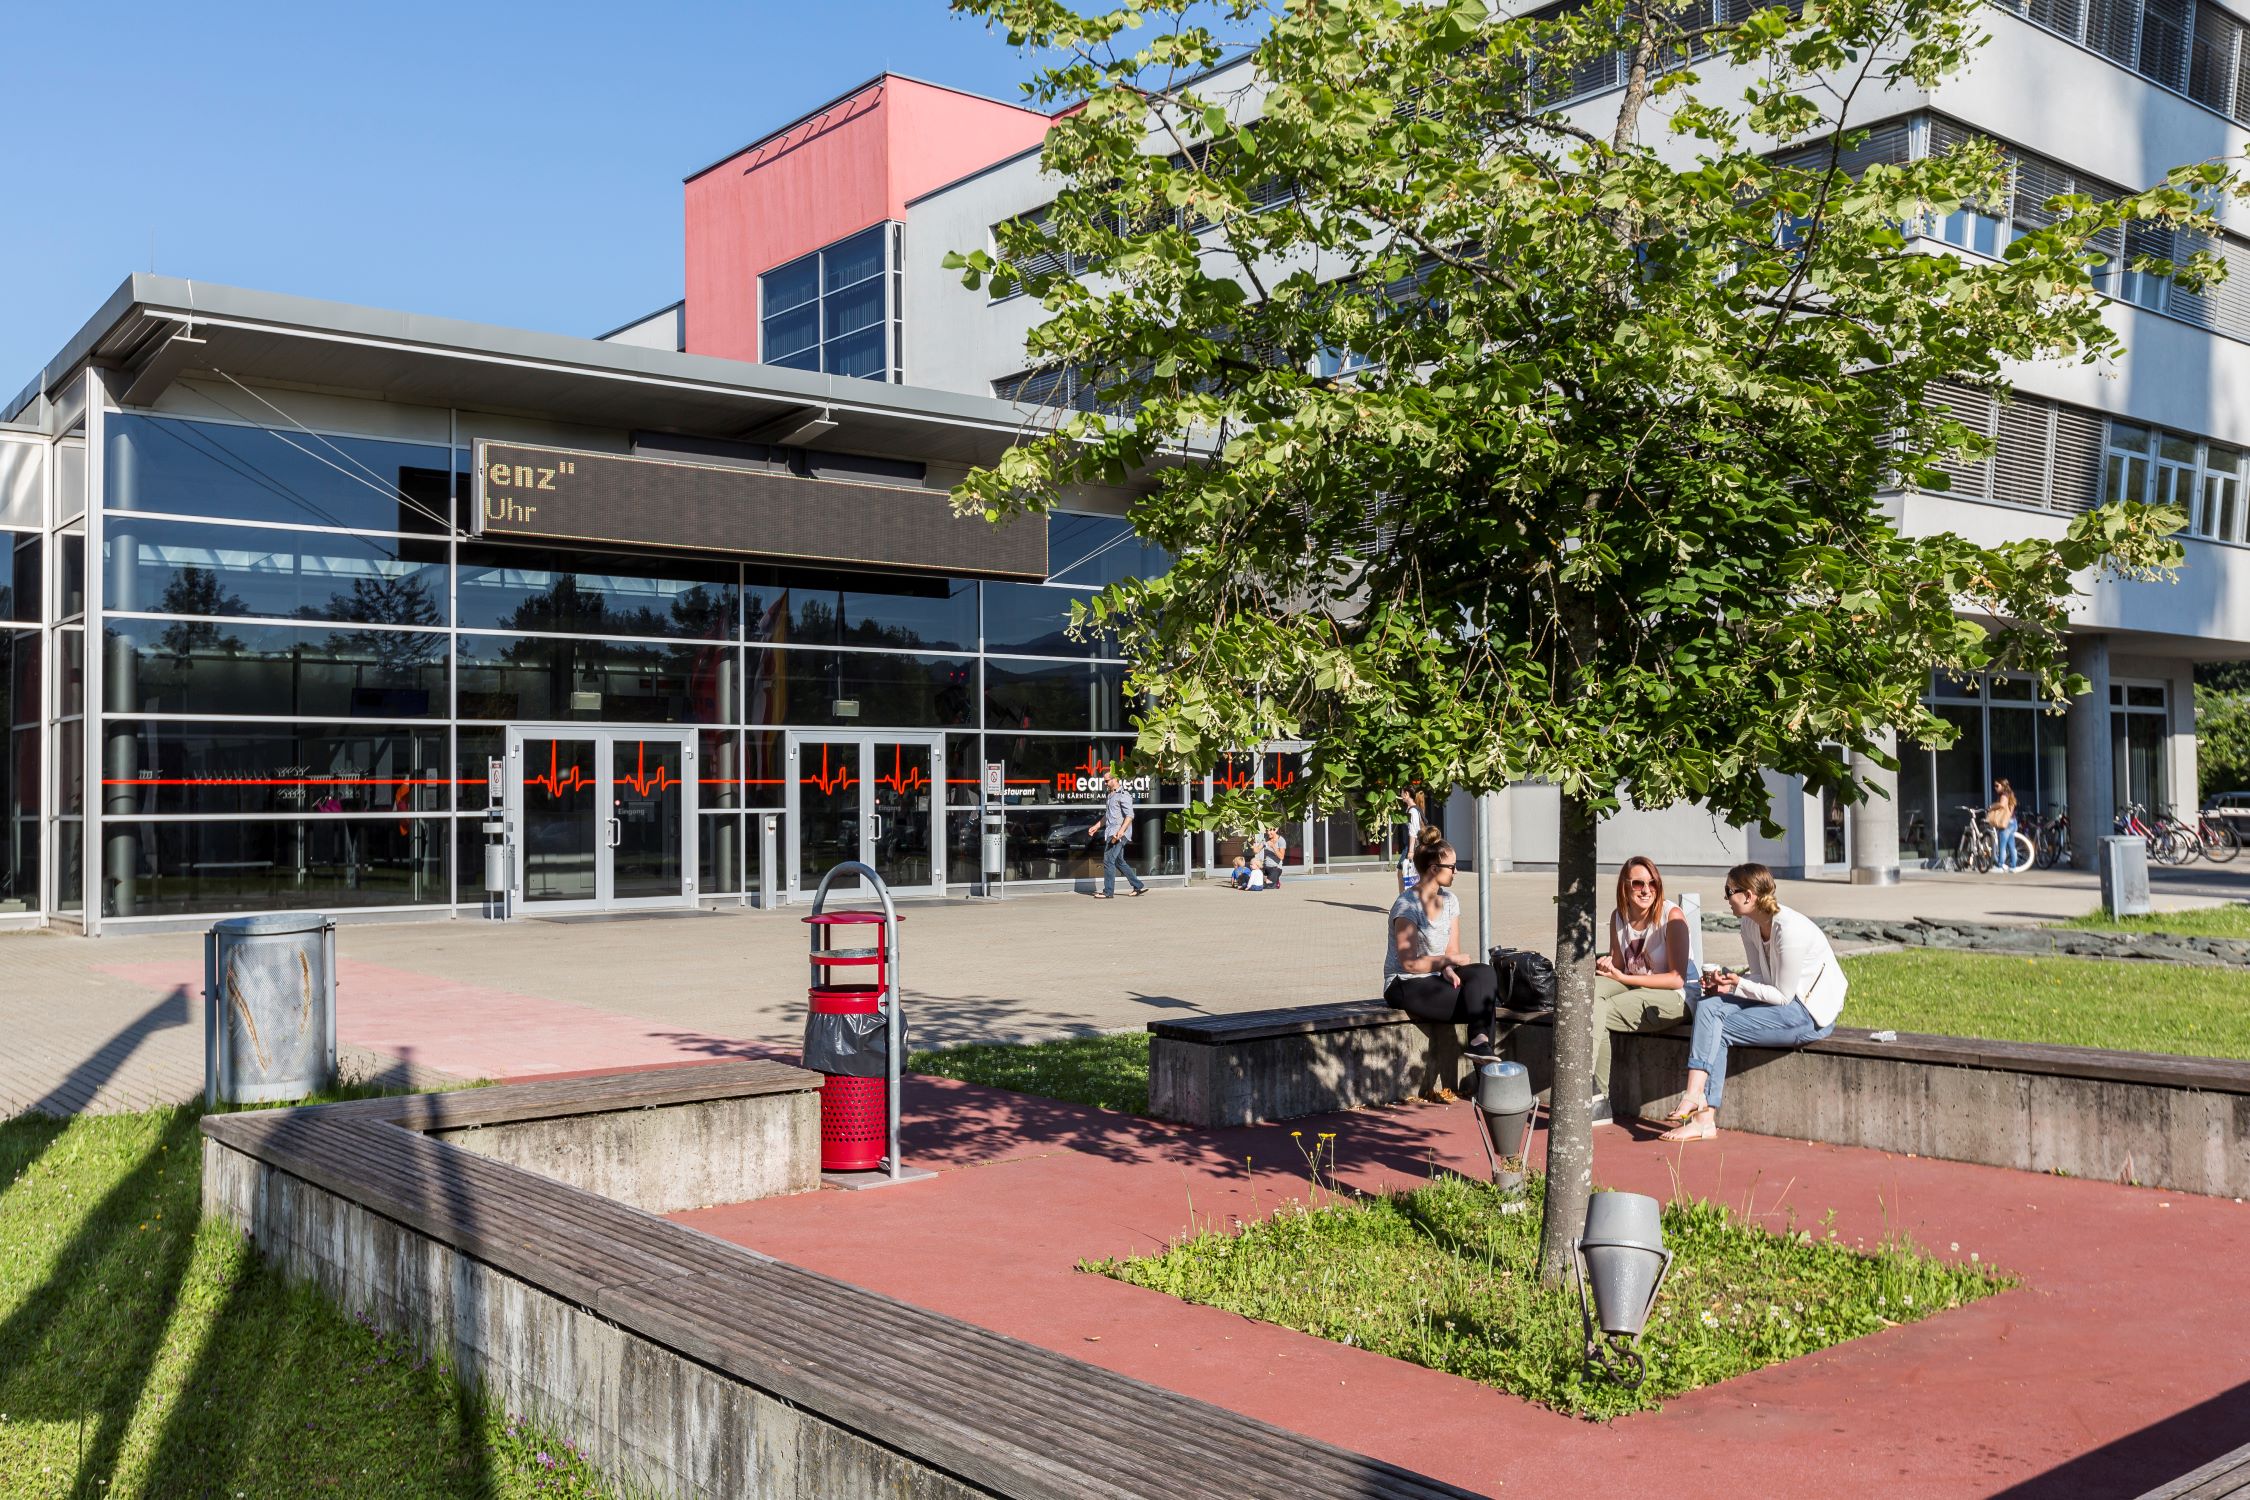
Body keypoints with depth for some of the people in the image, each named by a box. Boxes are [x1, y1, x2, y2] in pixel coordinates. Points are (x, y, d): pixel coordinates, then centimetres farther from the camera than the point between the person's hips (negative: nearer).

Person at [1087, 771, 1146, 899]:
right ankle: (1139, 887, 17)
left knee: (1108, 861, -10)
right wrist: (1096, 826, 26)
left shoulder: (1123, 795, -11)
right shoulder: (1111, 796, 20)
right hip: (1111, 833, 10)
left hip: (1118, 834, -10)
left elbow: (1129, 816, -20)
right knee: (1119, 862, 13)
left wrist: (1121, 831, -31)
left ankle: (1108, 891, -6)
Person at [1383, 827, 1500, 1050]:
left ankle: (1480, 1041, -34)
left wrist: (1448, 970, -16)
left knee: (1485, 973, -24)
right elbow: (1409, 963, -19)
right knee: (1478, 999, -27)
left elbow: (1452, 951, 6)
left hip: (1434, 977, 7)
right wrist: (1448, 961, -17)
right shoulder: (1407, 906, -16)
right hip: (1404, 986, -7)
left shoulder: (1449, 900, 8)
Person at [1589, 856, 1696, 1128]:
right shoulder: (1618, 916, 5)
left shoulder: (1672, 915, -13)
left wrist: (1623, 977, -20)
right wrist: (1605, 966, -13)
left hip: (1676, 997, -6)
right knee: (1590, 986, -26)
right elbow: (1618, 965, 12)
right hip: (1635, 989, 6)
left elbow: (1678, 978, -16)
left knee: (1593, 1016, -27)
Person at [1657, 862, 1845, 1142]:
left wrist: (1737, 985, -14)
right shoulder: (1750, 924, 5)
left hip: (1812, 1012, -8)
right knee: (1708, 1006, -14)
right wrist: (1726, 981, -7)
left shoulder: (1789, 929, -22)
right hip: (1787, 1003, 8)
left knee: (1715, 1030, -19)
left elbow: (1782, 995, -18)